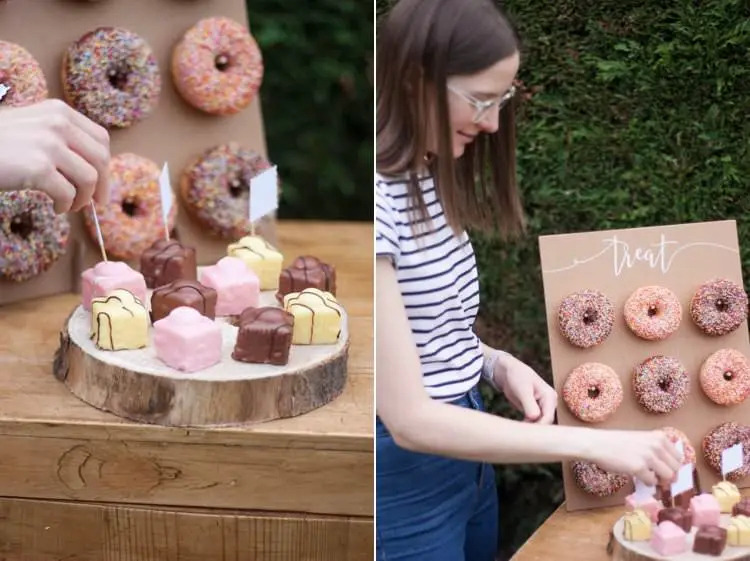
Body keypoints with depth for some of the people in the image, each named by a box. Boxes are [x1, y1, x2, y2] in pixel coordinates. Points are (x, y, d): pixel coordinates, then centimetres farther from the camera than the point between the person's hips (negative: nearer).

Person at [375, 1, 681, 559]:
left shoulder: (431, 182, 5)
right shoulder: (382, 202, -25)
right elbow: (409, 419, -26)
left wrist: (499, 365, -5)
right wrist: (594, 443, -25)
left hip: (467, 456, 8)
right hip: (404, 478, -8)